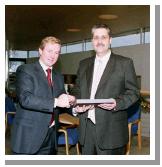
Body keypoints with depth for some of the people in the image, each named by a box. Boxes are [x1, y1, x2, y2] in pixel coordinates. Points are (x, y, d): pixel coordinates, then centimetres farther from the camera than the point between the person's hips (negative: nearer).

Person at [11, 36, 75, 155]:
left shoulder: (59, 77, 14)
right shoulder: (25, 70, -7)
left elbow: (62, 101, 14)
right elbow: (25, 98, -20)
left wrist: (70, 103, -9)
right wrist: (55, 102, -28)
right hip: (28, 136, -5)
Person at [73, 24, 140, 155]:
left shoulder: (125, 63, -1)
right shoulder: (84, 64, 13)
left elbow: (134, 92, -2)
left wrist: (117, 103, -19)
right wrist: (77, 106, 0)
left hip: (111, 130, -4)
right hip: (86, 128, 4)